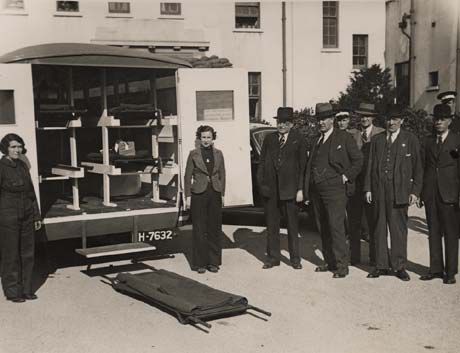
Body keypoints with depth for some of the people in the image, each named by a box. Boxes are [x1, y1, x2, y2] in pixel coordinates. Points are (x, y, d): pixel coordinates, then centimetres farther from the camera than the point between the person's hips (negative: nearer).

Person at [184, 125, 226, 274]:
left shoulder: (218, 154, 8)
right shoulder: (193, 154, 0)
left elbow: (222, 175, 12)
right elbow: (187, 176, 1)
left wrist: (222, 194, 6)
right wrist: (188, 196, -4)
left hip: (215, 194, 3)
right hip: (199, 194, -3)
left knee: (214, 228, 6)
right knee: (200, 229, 1)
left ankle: (213, 262, 16)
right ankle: (200, 263, 9)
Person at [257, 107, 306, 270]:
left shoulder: (298, 140, 0)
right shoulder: (269, 139, 10)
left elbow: (302, 165, -2)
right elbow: (262, 162, 11)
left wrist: (300, 189, -8)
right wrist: (260, 182, 1)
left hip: (289, 188, -3)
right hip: (270, 188, 3)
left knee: (292, 224, 6)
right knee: (271, 224, 9)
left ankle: (295, 258, 17)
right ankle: (273, 257, 20)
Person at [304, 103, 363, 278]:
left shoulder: (344, 138, 0)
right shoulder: (317, 141, 17)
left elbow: (358, 160, 1)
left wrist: (346, 176, -8)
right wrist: (307, 192, 13)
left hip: (335, 189, -6)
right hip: (317, 190, 6)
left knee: (336, 227, -10)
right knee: (323, 229, 10)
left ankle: (342, 265, -4)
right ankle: (330, 262, 19)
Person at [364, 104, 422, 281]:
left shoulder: (410, 139, 4)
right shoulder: (377, 140, 14)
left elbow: (417, 167, 3)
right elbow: (370, 165, 13)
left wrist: (415, 191, -4)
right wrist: (368, 188, 6)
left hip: (399, 191, -3)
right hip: (379, 190, 3)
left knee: (399, 228, 0)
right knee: (379, 228, 6)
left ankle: (399, 266, 10)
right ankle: (381, 265, 15)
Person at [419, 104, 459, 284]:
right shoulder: (428, 141, 12)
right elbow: (423, 167, 10)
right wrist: (421, 192, 5)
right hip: (430, 193, 4)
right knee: (434, 232, 9)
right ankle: (436, 268, 18)